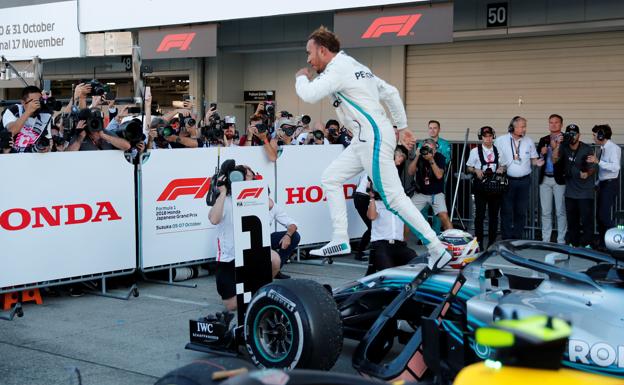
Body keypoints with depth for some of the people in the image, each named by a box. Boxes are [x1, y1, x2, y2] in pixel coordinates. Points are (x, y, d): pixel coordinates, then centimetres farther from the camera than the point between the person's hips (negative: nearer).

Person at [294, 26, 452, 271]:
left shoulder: (338, 68, -10)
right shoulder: (354, 66, 20)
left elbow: (309, 95, -23)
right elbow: (391, 93, 22)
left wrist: (301, 77, 0)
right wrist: (402, 127, 22)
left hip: (374, 137, -10)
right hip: (367, 138, 10)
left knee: (393, 197, -10)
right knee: (331, 179, 13)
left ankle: (437, 249, -9)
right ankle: (340, 241, 12)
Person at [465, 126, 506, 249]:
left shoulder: (498, 151, 10)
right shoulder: (475, 151, 1)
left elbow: (503, 165, 18)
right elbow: (469, 167, 4)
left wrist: (501, 169, -4)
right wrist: (476, 171, -15)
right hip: (480, 185, -3)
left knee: (494, 215, 6)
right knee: (480, 215, -2)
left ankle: (492, 243, 15)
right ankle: (479, 243, 4)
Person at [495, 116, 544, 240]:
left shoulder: (529, 141, 7)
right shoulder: (501, 140, -1)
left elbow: (533, 159, 12)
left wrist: (537, 162, -9)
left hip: (524, 181, 3)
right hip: (507, 180, -3)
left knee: (521, 211, 7)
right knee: (506, 211, -1)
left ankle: (517, 238, 16)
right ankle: (507, 239, 5)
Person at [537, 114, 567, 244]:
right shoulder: (543, 140, 13)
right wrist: (541, 152, -10)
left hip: (559, 179, -4)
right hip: (545, 179, 4)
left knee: (561, 212, 1)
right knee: (546, 212, 8)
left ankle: (561, 241, 6)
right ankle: (545, 240, 14)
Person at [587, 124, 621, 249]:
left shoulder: (613, 148, -15)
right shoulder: (603, 148, 10)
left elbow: (615, 167, -27)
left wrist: (598, 161, -29)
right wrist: (597, 183, 18)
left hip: (610, 184, -9)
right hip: (603, 183, 9)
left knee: (605, 215, -12)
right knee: (600, 214, 12)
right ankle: (602, 242, 21)